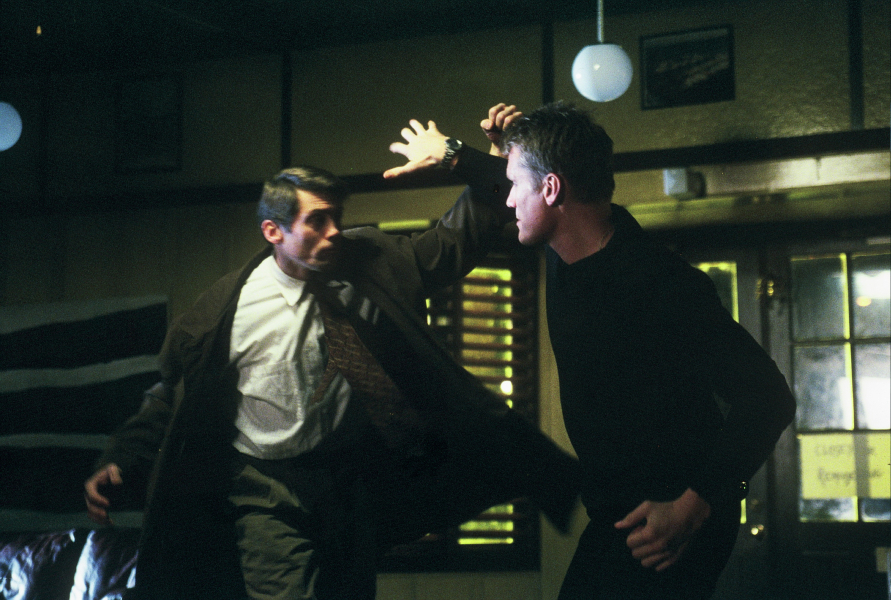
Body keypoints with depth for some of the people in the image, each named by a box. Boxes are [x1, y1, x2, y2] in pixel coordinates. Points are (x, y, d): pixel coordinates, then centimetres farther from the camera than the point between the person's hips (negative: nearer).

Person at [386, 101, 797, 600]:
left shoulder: (660, 283, -25)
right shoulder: (567, 259, 2)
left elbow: (767, 398, -27)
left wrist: (693, 508, -32)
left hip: (667, 524, -9)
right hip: (612, 515, 9)